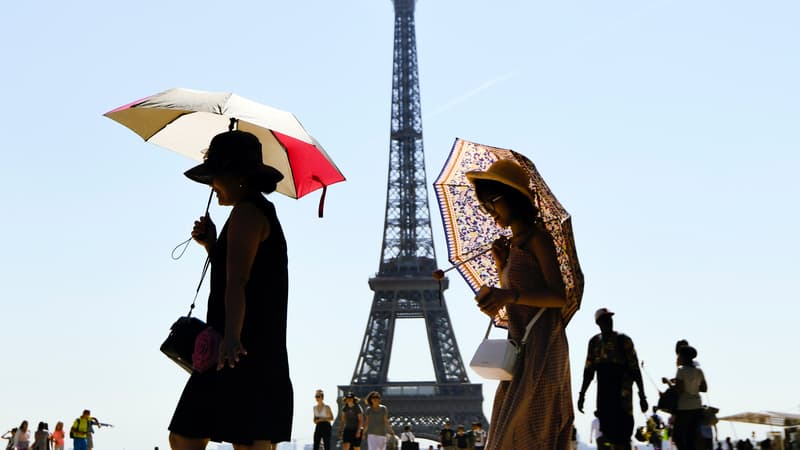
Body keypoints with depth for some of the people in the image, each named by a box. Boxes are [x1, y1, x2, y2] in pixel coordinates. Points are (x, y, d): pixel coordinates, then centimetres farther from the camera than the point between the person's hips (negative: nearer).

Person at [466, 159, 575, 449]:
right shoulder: (513, 245, 17)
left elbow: (559, 297, -16)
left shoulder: (537, 238, -7)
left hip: (541, 346, -9)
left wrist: (510, 295, -29)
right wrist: (501, 266, 8)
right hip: (520, 345, 9)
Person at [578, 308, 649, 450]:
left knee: (622, 435, -9)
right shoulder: (594, 342, 12)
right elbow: (589, 371, 15)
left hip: (622, 392, -4)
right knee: (606, 430, 4)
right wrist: (582, 395, 11)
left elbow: (634, 369, -3)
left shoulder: (623, 340, -1)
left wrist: (642, 396, -6)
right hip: (603, 392, 4)